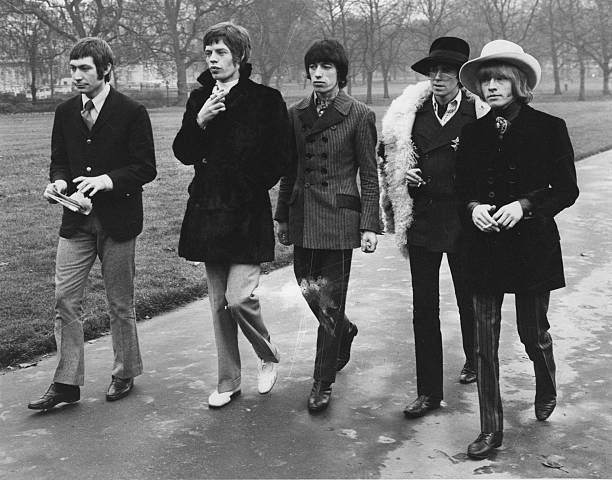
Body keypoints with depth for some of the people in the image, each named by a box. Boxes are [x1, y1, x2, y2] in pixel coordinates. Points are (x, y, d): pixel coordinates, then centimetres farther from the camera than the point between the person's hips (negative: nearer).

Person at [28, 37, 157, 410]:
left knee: (120, 303, 8)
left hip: (117, 220, -4)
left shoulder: (132, 113, -7)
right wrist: (58, 181, -6)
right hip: (76, 220, 4)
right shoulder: (65, 113, 8)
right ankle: (67, 384, 10)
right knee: (66, 299, 1)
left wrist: (108, 180, -23)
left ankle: (125, 375, 25)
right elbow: (59, 159, 16)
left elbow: (146, 168, -8)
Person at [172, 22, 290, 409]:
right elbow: (182, 153, 6)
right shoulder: (199, 98, 10)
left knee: (239, 297, -13)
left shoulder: (266, 99, -5)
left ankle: (270, 356, 16)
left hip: (248, 214, -5)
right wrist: (199, 122, -9)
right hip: (208, 213, 5)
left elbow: (280, 157, -4)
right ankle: (228, 381, 23)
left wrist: (252, 185, -8)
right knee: (219, 303, 10)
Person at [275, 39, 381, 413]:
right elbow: (290, 170, 14)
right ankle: (345, 331, 44)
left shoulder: (359, 116, -4)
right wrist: (283, 216, 14)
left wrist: (369, 225, -8)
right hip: (303, 217, 5)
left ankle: (323, 384, 11)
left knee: (331, 302, -2)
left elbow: (369, 175, -3)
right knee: (309, 290, 11)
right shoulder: (296, 114, 9)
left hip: (339, 217, -5)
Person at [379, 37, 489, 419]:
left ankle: (474, 360, 44)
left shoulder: (480, 113, -6)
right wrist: (402, 174, -2)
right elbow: (387, 155, 16)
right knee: (424, 306, 4)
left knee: (468, 298, 15)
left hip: (464, 220, -2)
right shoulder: (410, 112, 3)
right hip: (421, 219, 3)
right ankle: (429, 391, 14)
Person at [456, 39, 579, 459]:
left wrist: (525, 205, -16)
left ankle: (546, 391, 45)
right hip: (484, 248, 3)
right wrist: (473, 207, -10)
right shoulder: (473, 133, 5)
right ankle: (491, 429, 14)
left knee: (533, 333, 11)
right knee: (486, 341, 2)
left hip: (532, 245, -2)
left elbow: (567, 189, -2)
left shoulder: (549, 129, -4)